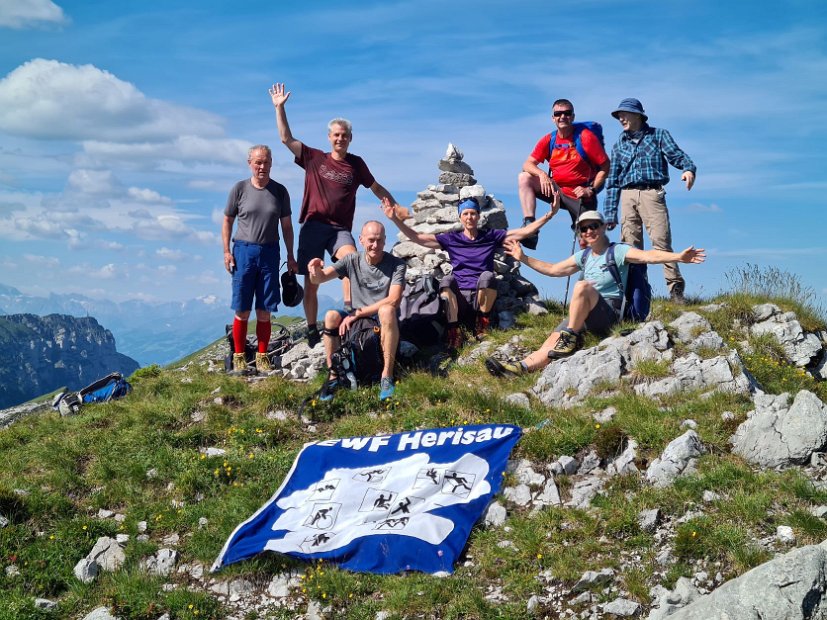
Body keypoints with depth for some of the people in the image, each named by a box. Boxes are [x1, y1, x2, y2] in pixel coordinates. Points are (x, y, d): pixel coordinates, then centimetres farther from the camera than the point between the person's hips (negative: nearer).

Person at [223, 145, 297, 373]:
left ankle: (262, 357, 15)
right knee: (242, 311, 0)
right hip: (244, 250, -1)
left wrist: (290, 256, 8)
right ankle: (239, 357, 11)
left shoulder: (280, 191, 5)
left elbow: (286, 226, 10)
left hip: (270, 252, 1)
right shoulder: (239, 189, 1)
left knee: (264, 311, 4)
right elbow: (227, 220, 7)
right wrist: (227, 251, -1)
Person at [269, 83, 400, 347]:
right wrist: (279, 108, 0)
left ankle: (349, 310, -34)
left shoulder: (356, 164, 9)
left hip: (340, 229, 0)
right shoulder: (314, 158, 6)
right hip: (312, 226, 0)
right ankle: (312, 330, 15)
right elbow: (286, 139, 5)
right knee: (311, 283, 3)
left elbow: (377, 189, 19)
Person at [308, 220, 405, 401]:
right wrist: (316, 271, -35)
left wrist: (357, 313, -22)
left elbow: (393, 301, -20)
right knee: (331, 316, -26)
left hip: (385, 324, -3)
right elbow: (319, 279, -9)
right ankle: (333, 376, -14)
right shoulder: (352, 260, 0)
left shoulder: (396, 265, -8)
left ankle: (387, 375, -29)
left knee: (387, 310, -36)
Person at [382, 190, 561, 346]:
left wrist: (550, 214, -5)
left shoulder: (491, 236, 10)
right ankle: (454, 334, -26)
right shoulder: (451, 239, 10)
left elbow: (524, 232, 4)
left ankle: (483, 325, -11)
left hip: (482, 298, 0)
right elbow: (417, 237, 5)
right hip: (459, 299, 0)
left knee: (487, 276, -31)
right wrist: (396, 220, -7)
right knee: (447, 281, -30)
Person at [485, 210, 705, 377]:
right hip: (585, 315, 6)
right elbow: (553, 270, 27)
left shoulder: (618, 251, -3)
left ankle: (572, 336, -26)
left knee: (582, 286, -32)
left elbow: (648, 256, -19)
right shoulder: (583, 256, 18)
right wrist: (523, 258, 25)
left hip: (611, 313, -6)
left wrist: (678, 257, -36)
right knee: (552, 342, -16)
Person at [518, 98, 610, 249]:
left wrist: (591, 190, -16)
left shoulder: (585, 136, -9)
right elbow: (528, 164, -2)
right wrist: (542, 174, -23)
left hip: (580, 195, -4)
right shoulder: (549, 140, 3)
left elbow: (605, 166, -8)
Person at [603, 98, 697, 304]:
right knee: (630, 246, -1)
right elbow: (612, 181, 19)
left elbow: (678, 155, -1)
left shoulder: (658, 135, 12)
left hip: (652, 193, -4)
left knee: (661, 240, -15)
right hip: (627, 196, 4)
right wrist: (610, 214, 12)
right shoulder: (619, 145, 20)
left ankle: (675, 288, -15)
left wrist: (688, 169, -25)